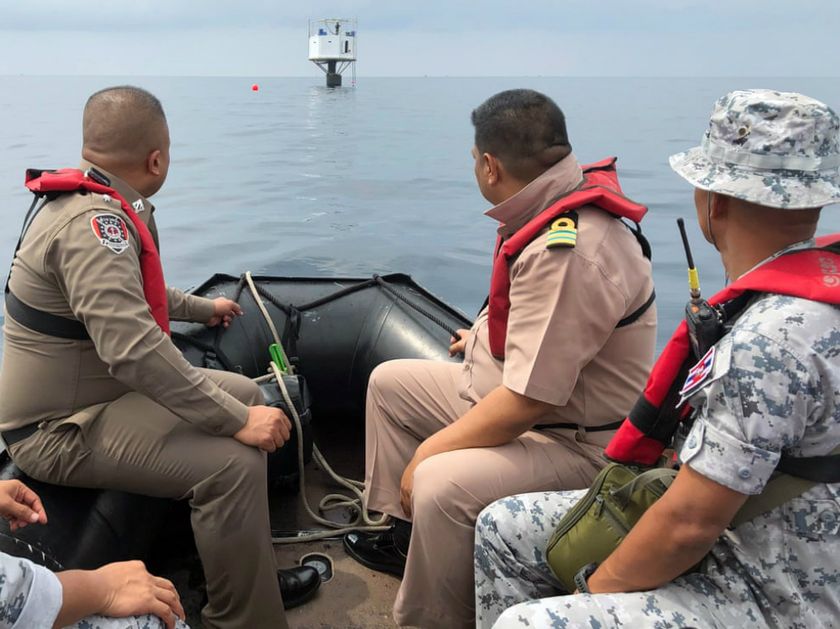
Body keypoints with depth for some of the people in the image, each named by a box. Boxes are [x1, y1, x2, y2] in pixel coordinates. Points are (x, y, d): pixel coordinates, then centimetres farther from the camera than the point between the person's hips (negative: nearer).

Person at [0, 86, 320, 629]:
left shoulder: (100, 205, 8)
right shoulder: (92, 222, -26)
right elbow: (133, 348, -36)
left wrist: (201, 307, 37)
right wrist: (237, 421, -31)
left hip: (91, 385, 11)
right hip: (61, 424, -11)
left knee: (244, 393, 13)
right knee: (233, 462, -26)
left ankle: (254, 573, 20)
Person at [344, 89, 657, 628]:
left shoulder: (565, 253, -32)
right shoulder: (561, 205, -1)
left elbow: (527, 400, -31)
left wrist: (428, 452, -21)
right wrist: (486, 337, 28)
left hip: (576, 441, -10)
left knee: (441, 483, -35)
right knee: (390, 382, 14)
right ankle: (407, 531, 22)